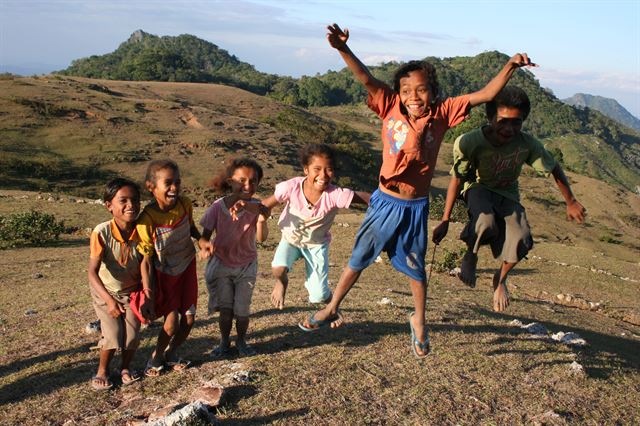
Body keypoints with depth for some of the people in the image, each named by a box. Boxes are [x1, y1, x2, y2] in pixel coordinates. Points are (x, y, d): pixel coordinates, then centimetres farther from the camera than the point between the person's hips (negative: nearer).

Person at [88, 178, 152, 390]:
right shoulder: (101, 233, -27)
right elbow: (92, 273, -28)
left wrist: (148, 298, -18)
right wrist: (109, 300, -38)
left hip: (132, 291, 2)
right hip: (105, 292, -2)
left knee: (132, 334, -7)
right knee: (113, 334, -13)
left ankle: (125, 366, 23)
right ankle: (102, 370, 16)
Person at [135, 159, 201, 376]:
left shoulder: (185, 204, -15)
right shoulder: (147, 220, -28)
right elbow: (146, 260, -21)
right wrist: (147, 292, -21)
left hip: (187, 268, 5)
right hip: (165, 274, -4)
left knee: (188, 319, 8)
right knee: (171, 322, -7)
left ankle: (171, 353, 35)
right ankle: (157, 357, 23)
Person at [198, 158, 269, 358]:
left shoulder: (256, 207, -18)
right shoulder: (218, 206, -19)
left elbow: (262, 238, -30)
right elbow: (204, 235, -14)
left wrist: (260, 216, -50)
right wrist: (205, 245, -38)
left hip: (246, 266, 1)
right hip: (221, 264, -1)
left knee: (242, 310, 5)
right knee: (225, 310, 1)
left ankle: (241, 341, 32)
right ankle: (224, 342, 27)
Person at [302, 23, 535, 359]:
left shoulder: (442, 113, -8)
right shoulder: (391, 107, -10)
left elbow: (485, 94, -10)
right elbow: (366, 79, -23)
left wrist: (510, 66, -22)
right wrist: (343, 49, -38)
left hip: (416, 207, 0)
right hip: (385, 202, 0)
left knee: (416, 268, 16)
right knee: (358, 258, 14)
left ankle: (418, 322, 40)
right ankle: (332, 309, 33)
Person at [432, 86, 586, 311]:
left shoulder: (527, 144, -22)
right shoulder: (469, 143, -29)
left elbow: (554, 169, -4)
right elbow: (457, 179, -17)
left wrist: (570, 203, 2)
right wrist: (445, 221, -16)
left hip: (507, 194, 3)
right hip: (478, 189, -2)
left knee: (521, 240, -23)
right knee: (486, 223, -37)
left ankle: (501, 278, 10)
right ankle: (470, 257, -2)